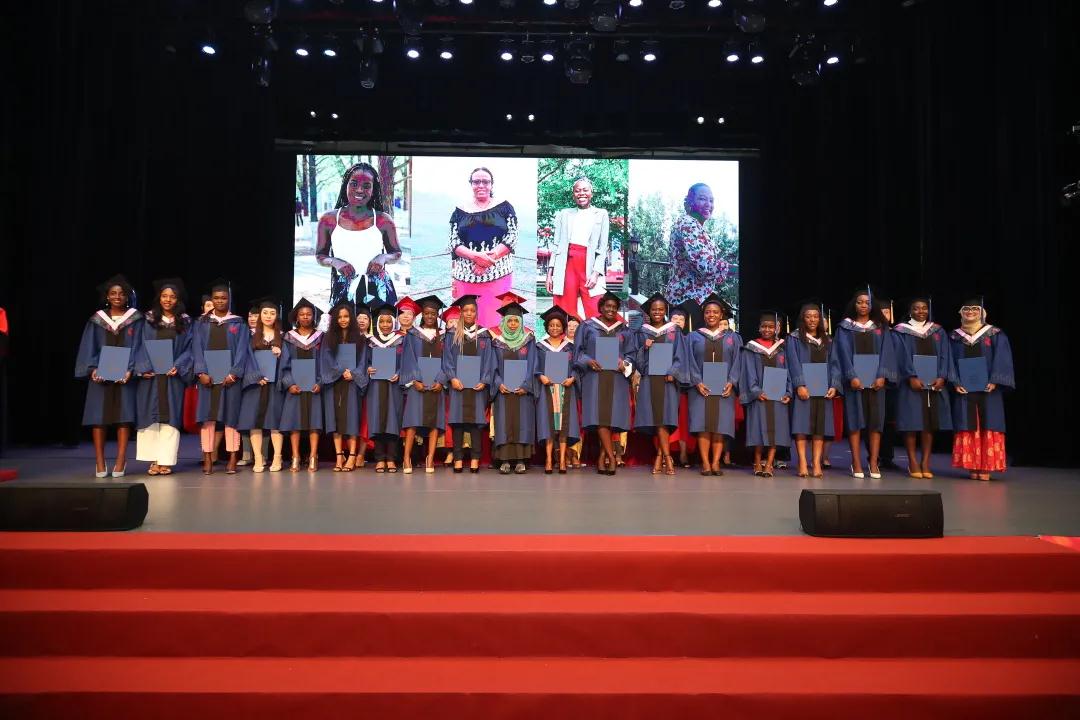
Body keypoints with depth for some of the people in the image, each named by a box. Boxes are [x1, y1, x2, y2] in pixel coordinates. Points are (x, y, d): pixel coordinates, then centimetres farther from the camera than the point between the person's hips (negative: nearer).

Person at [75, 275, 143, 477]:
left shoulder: (135, 319, 5)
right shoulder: (97, 320, 9)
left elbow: (137, 347, -2)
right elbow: (89, 347, 5)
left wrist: (130, 370, -15)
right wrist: (93, 369, -11)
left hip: (125, 375, -1)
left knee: (124, 416, -4)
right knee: (98, 417, -1)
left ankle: (121, 461, 0)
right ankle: (100, 463, 4)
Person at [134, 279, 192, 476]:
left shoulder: (185, 321, 7)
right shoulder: (148, 319, 8)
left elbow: (188, 348, 3)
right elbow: (142, 345, 4)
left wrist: (178, 367, -12)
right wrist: (144, 368, -10)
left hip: (173, 375, -1)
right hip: (150, 374, 1)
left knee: (170, 416, -2)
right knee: (151, 415, 0)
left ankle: (165, 461, 2)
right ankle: (153, 461, 5)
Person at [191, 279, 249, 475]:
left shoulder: (238, 323, 7)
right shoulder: (201, 323, 11)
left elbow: (242, 350, 0)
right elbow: (197, 348, 3)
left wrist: (234, 373, -13)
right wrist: (201, 372, -12)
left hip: (230, 376, -1)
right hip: (208, 376, 1)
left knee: (230, 415, -1)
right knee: (208, 415, 0)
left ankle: (232, 459, 2)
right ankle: (208, 458, 3)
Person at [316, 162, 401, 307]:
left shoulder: (384, 220, 1)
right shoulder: (328, 219, 2)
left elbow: (397, 253, 11)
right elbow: (319, 255, 11)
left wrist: (384, 258, -10)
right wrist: (334, 262, -10)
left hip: (377, 290, 0)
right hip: (343, 292, 1)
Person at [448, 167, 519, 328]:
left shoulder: (504, 207, 6)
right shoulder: (460, 211, 10)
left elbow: (512, 236, -3)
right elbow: (453, 242, 3)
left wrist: (489, 258, -15)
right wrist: (475, 256, -17)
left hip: (498, 273, -2)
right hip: (466, 274, 2)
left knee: (494, 320, -2)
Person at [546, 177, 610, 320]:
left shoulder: (601, 214, 12)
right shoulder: (564, 213, 16)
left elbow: (603, 247, 5)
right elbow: (556, 245, 13)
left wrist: (596, 273, -8)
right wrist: (550, 272, 4)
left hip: (589, 267, -1)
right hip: (566, 264, 1)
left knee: (595, 315, -9)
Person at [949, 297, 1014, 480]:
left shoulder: (995, 335, 4)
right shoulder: (955, 336, 10)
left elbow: (1001, 360, -4)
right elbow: (950, 361, 5)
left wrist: (994, 381, -16)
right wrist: (955, 382, -10)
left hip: (988, 388, -1)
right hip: (964, 389, 2)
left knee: (987, 427, -2)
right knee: (968, 428, 1)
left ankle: (985, 467, 1)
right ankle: (972, 466, 5)